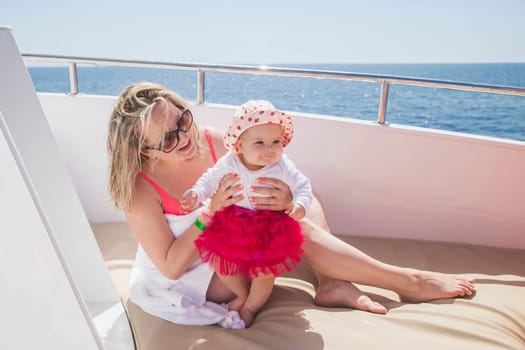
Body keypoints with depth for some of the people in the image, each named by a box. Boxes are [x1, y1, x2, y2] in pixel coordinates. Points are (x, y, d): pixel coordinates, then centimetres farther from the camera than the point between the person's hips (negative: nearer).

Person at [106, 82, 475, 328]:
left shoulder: (213, 141, -14)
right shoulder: (141, 189, -25)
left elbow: (255, 194, -8)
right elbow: (170, 266, -22)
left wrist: (286, 200, -32)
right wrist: (209, 214, -34)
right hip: (189, 274, -6)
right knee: (297, 227, -23)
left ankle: (331, 283, -17)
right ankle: (408, 282, -13)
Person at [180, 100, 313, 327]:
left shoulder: (283, 168, -19)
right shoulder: (229, 163, -15)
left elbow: (303, 186, -10)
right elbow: (211, 179, 1)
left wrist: (300, 204, -31)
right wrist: (195, 194, -15)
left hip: (269, 231, -2)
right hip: (233, 225, 2)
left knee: (264, 274, 8)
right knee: (222, 265, 11)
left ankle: (250, 307, 40)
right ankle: (243, 293, 42)